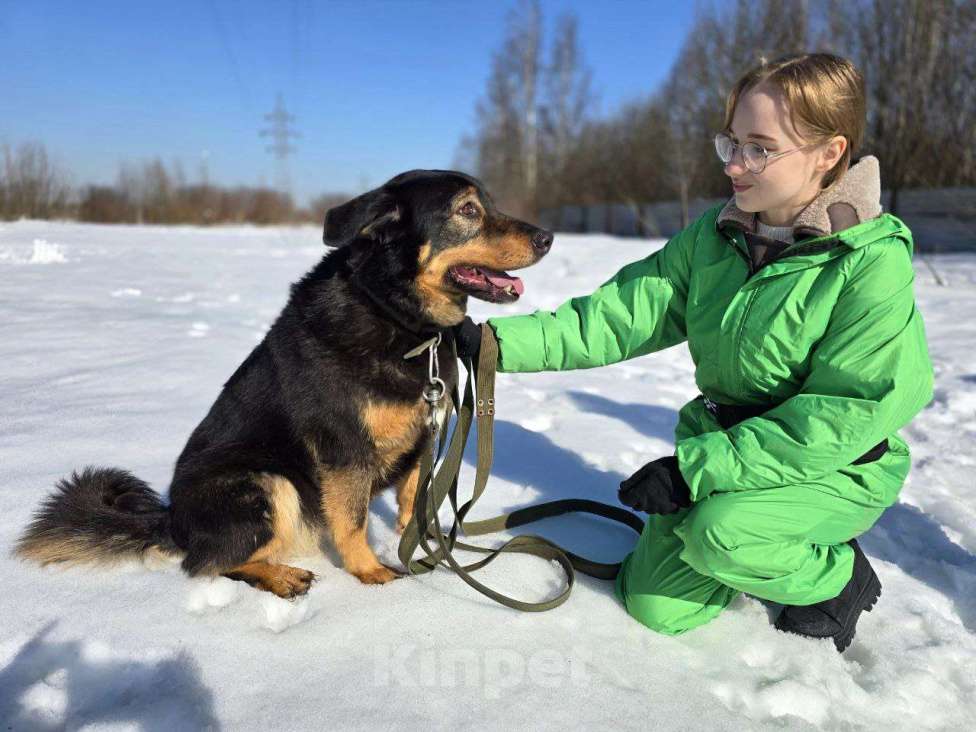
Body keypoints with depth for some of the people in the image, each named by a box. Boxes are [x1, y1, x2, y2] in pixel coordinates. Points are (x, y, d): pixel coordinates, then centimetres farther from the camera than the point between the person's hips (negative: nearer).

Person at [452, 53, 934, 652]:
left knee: (719, 531, -33)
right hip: (720, 448, 5)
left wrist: (696, 469, -29)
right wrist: (496, 343, -20)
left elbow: (843, 417, -24)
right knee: (656, 607, -1)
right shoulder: (712, 237, -3)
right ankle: (771, 553, 25)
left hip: (839, 468, -5)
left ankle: (842, 575, 0)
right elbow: (613, 318, -9)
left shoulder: (872, 264, -20)